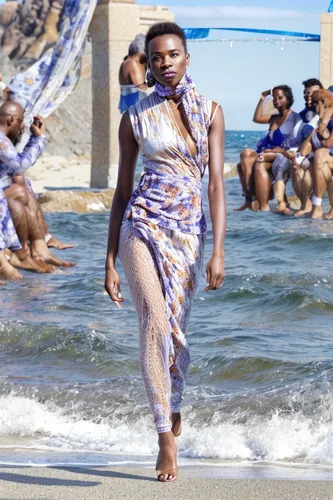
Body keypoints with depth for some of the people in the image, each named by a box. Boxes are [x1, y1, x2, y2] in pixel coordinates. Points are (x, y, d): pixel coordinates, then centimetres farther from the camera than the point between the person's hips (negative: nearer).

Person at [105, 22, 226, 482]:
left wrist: (218, 251, -9)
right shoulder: (136, 117, 4)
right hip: (143, 225, -2)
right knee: (156, 323, -16)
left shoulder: (210, 111, 5)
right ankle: (166, 438, -14)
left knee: (175, 330, 7)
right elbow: (122, 190, 7)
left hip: (188, 231, 2)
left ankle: (173, 405, 36)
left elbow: (216, 185, 1)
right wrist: (110, 262, 5)